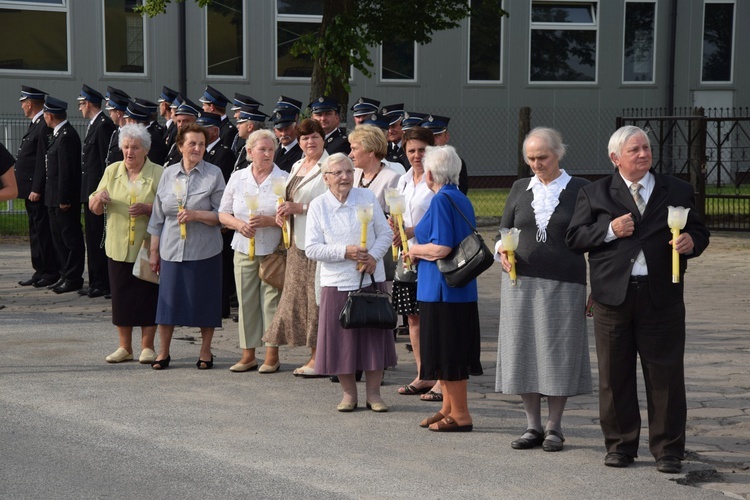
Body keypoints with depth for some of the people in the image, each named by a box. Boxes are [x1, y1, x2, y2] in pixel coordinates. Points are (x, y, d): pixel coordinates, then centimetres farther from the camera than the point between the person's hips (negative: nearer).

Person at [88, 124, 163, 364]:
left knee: (147, 297, 2)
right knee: (120, 297, 6)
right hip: (118, 246, 3)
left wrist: (147, 208, -24)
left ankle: (147, 346, 14)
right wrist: (99, 198, -13)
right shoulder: (112, 171, 8)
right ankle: (124, 347, 17)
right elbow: (94, 209, 9)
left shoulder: (158, 173, -3)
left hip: (147, 247, -3)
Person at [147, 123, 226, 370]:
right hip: (171, 249, 2)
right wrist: (153, 251, 11)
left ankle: (205, 352, 18)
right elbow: (158, 217, 12)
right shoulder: (168, 174, 8)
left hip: (204, 251, -2)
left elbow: (221, 215, -3)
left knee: (205, 301, 3)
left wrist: (196, 215, -19)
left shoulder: (214, 174, -1)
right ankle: (163, 352, 15)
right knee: (168, 300, 3)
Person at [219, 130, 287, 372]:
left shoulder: (284, 179, -2)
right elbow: (223, 214, 10)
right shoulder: (237, 178, 8)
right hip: (244, 250, 3)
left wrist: (269, 221, -20)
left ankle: (272, 355, 8)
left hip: (274, 251, -3)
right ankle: (248, 354, 14)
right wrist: (239, 224, -10)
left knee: (272, 302, -2)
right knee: (246, 301, 5)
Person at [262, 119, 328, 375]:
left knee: (316, 297, -6)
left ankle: (319, 358, -2)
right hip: (296, 240, 8)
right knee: (294, 295, 10)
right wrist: (283, 210, 5)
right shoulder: (297, 166, 18)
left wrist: (298, 207, -16)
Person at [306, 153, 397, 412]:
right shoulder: (318, 206, 0)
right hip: (337, 282, -1)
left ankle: (373, 393, 13)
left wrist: (373, 256, -12)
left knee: (374, 335, 3)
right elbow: (311, 248, -4)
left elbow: (386, 233, 5)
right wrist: (345, 252, -15)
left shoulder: (367, 198, 4)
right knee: (342, 339, 2)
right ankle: (349, 393, 16)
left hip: (371, 279, 1)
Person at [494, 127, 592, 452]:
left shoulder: (580, 190, 2)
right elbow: (503, 232, 15)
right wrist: (502, 249, -9)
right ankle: (533, 426, 14)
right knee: (524, 352, 4)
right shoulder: (520, 189, 11)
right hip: (521, 283, 3)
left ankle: (554, 427, 10)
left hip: (564, 285, -3)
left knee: (559, 353, 0)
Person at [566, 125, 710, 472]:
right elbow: (574, 238, 3)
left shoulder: (677, 191, 10)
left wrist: (691, 242, -13)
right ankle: (620, 445, 18)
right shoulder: (594, 194, 8)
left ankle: (668, 450, 9)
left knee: (666, 375, 1)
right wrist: (610, 230, -12)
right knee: (615, 375, 6)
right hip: (613, 297, 0)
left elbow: (698, 232, 10)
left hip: (662, 297, 0)